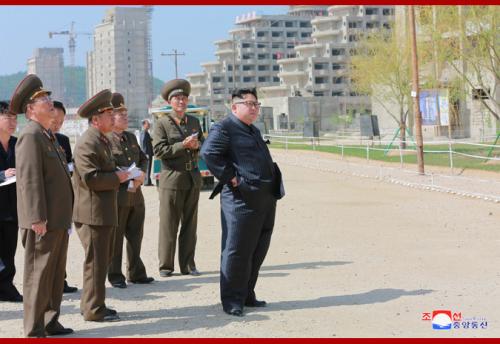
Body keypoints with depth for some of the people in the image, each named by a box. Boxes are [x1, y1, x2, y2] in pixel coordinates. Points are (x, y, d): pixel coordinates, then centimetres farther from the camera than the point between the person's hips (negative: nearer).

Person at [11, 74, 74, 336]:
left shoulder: (48, 136, 17)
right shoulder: (30, 136, -13)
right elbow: (30, 180, -20)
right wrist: (37, 218, -24)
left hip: (58, 220, 10)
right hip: (43, 221, -10)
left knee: (56, 275, 16)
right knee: (38, 275, -3)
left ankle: (50, 322, 26)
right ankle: (34, 331, 3)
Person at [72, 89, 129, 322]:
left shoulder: (102, 140, 18)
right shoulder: (87, 143, -16)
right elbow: (91, 178, -24)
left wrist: (120, 175, 13)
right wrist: (117, 177, -14)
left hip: (104, 212, 10)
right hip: (93, 213, -10)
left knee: (102, 260, 17)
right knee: (96, 261, -3)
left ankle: (90, 304, 27)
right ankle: (94, 310, 5)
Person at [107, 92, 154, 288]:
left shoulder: (131, 138, 15)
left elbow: (143, 158, 22)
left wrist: (142, 173, 2)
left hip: (136, 195, 7)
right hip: (117, 197, -7)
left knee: (135, 237, 13)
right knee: (115, 238, 3)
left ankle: (136, 273, 24)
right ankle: (115, 276, 12)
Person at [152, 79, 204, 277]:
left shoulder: (194, 122, 14)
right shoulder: (162, 124, -2)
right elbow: (159, 151, -11)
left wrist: (197, 145, -3)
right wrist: (183, 145, -18)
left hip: (193, 179, 5)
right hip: (172, 179, -5)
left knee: (190, 224, 8)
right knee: (168, 225, 0)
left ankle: (188, 265, 15)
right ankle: (166, 266, 9)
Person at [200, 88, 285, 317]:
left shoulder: (254, 131, 22)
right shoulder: (224, 128, -7)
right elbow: (208, 153, -20)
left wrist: (273, 191, 19)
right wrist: (230, 178, -18)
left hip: (265, 200, 9)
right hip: (241, 200, -9)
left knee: (258, 251, 13)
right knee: (236, 251, -3)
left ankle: (247, 295, 24)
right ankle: (232, 300, 6)